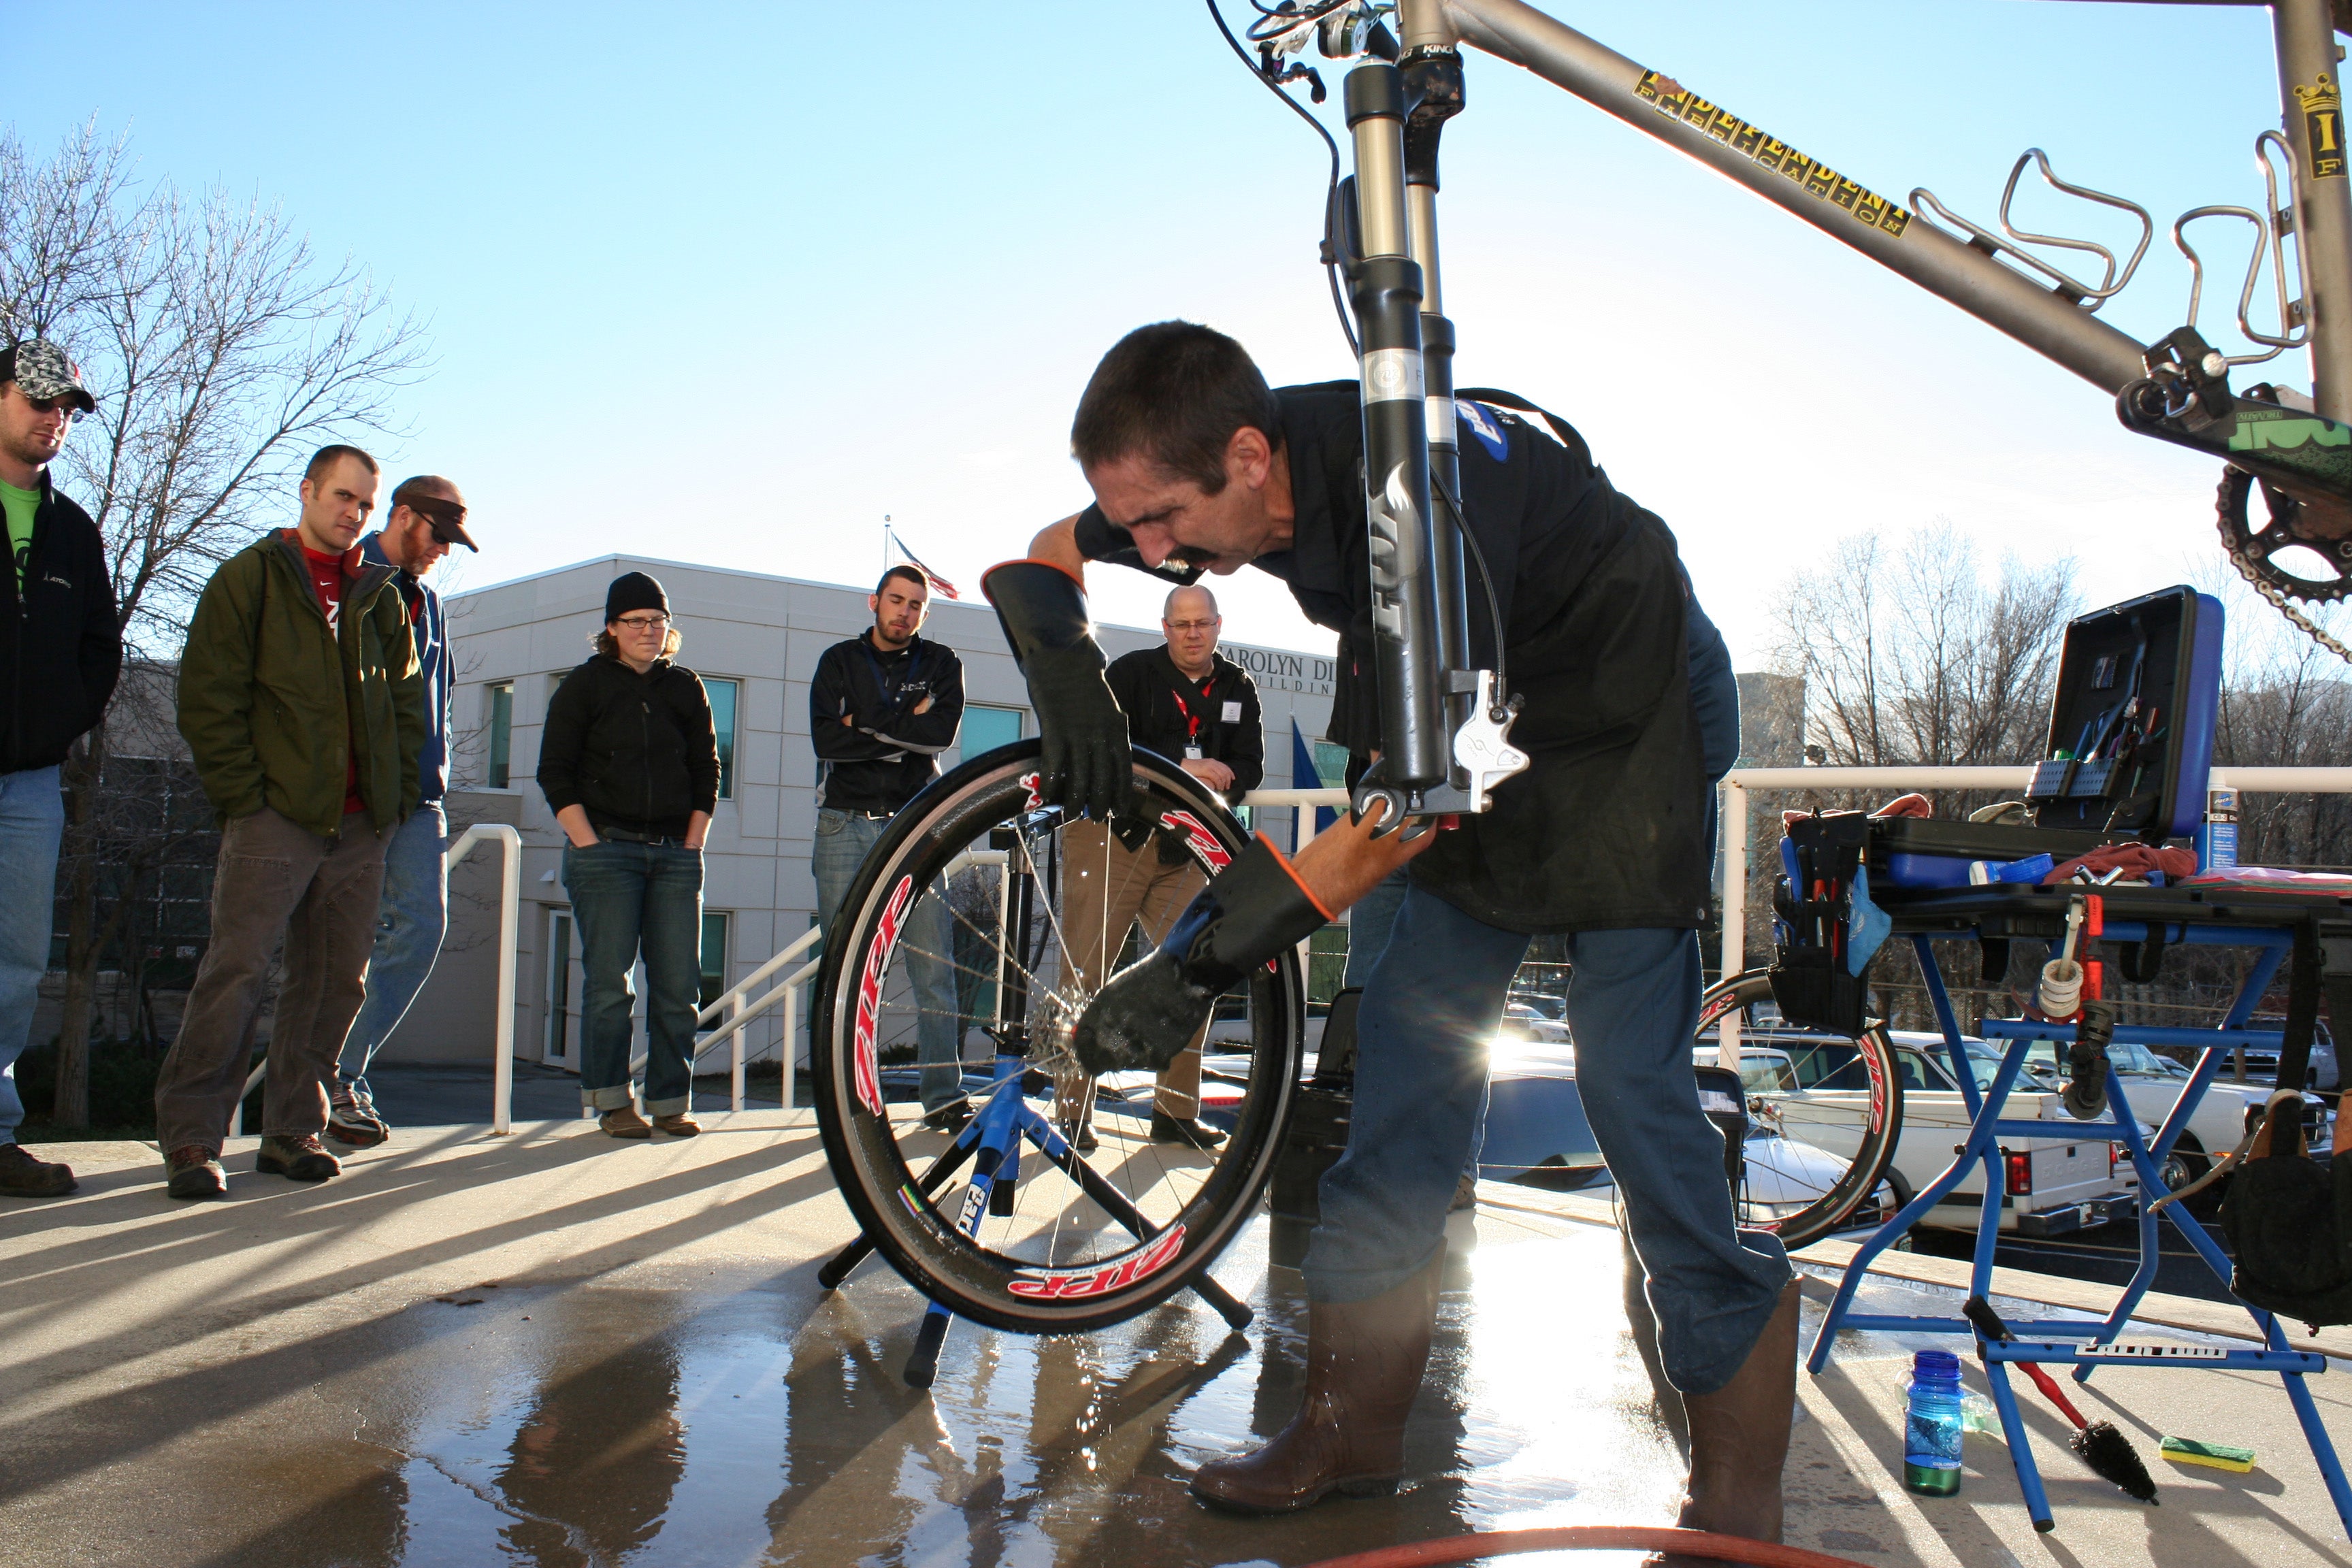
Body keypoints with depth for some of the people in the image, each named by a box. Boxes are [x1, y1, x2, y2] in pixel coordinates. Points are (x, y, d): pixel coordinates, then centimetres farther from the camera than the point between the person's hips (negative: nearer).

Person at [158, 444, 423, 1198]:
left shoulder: (380, 595, 17)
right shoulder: (250, 577, 4)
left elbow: (405, 702, 19)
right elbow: (207, 696, -2)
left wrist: (396, 793, 7)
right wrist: (244, 795, -9)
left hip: (360, 825, 5)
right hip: (274, 817, -5)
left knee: (336, 980, 5)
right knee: (236, 971, -8)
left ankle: (293, 1130, 14)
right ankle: (190, 1138, -2)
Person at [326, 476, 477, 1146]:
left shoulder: (425, 601, 20)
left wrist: (436, 779, 14)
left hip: (417, 795, 7)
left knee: (424, 926, -2)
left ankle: (342, 1072, 9)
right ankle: (333, 1082, 9)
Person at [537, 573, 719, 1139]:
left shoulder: (686, 688, 14)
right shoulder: (584, 685, 6)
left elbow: (706, 771, 14)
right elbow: (555, 774, 1)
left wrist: (692, 846, 4)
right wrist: (589, 845, -8)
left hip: (674, 852, 3)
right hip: (606, 848, -3)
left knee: (679, 985, -1)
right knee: (608, 981, -4)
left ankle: (671, 1102, 7)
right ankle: (612, 1101, 5)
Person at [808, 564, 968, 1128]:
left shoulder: (941, 663, 10)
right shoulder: (840, 661, 9)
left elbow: (942, 732, -9)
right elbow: (825, 739, -6)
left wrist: (867, 724, -8)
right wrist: (904, 732, -8)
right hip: (846, 825, 0)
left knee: (936, 969, -6)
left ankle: (944, 1096, -1)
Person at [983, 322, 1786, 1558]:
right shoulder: (1254, 469, -13)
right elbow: (1041, 557, 3)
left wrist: (1200, 964, -37)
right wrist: (1069, 676, -21)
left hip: (1633, 718, -7)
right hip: (1489, 725, 7)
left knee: (1630, 1081, -13)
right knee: (1408, 1051, 2)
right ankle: (1355, 1428, 10)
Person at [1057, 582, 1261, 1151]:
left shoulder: (1238, 688, 10)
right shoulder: (1130, 672, -3)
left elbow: (1250, 766, 7)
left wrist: (1221, 779, -17)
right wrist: (1179, 769, -24)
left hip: (1183, 848, 4)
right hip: (1109, 834, -4)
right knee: (1086, 975, -5)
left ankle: (1176, 1111, 11)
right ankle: (1072, 1111, 3)